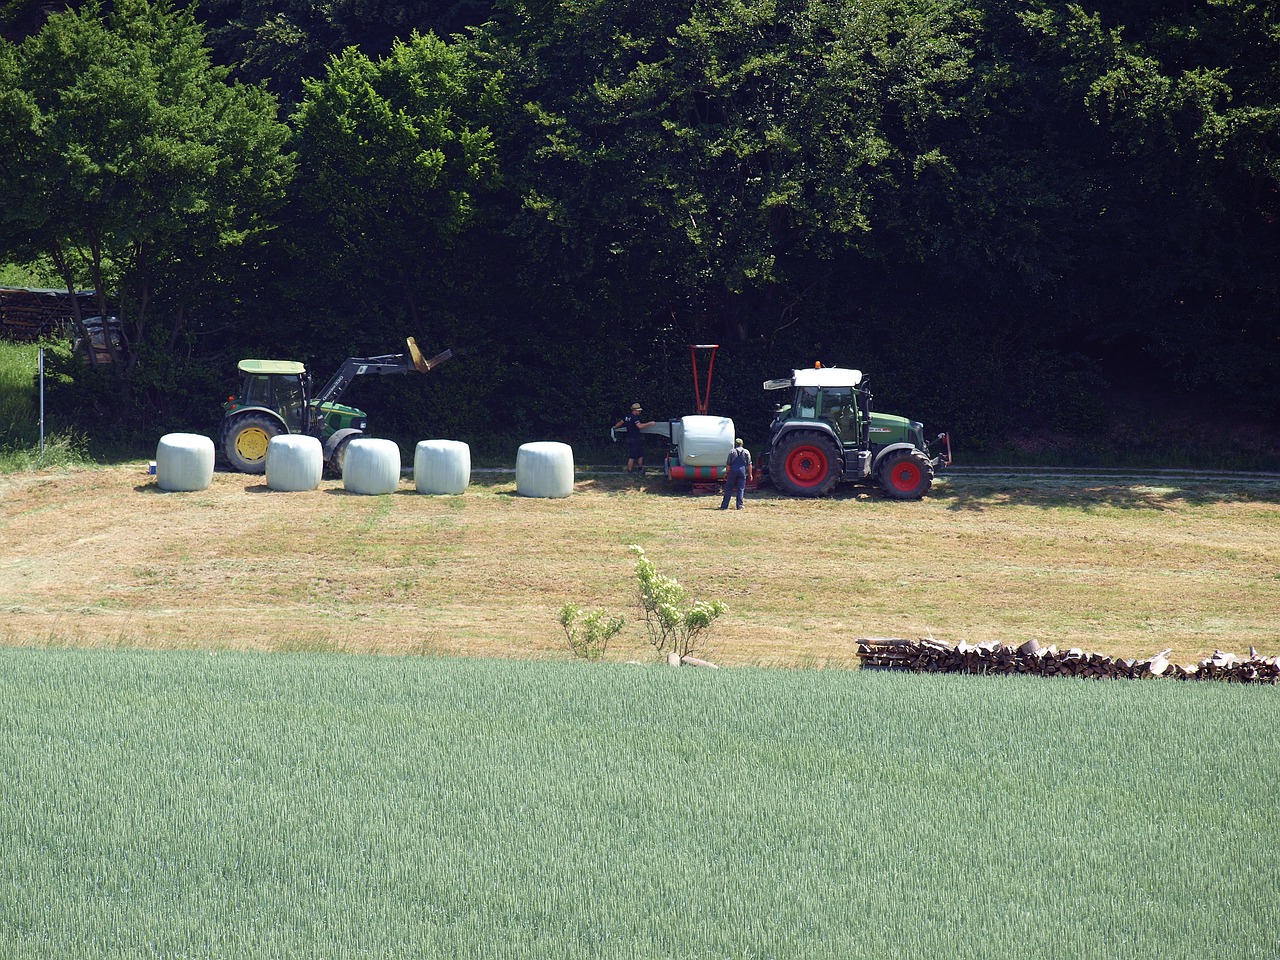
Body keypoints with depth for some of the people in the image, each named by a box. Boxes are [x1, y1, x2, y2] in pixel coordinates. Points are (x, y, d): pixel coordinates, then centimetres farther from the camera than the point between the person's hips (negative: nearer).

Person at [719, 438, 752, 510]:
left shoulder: (732, 451, 1)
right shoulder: (746, 452, 5)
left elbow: (728, 464, 1)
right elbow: (749, 464, 3)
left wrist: (727, 473, 8)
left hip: (733, 471, -1)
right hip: (742, 471, 1)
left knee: (729, 488, 4)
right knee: (740, 489, 6)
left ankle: (724, 505, 3)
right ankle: (740, 506, 2)